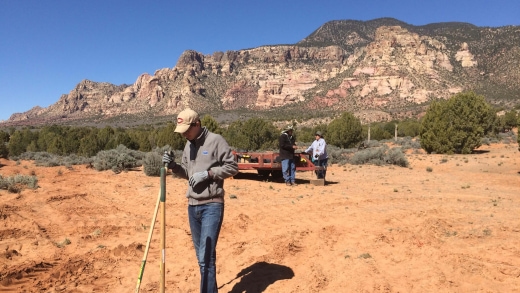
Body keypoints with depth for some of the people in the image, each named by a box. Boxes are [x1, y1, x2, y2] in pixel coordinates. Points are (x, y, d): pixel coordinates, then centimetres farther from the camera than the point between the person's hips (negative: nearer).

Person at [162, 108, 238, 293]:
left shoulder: (216, 140, -9)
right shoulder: (188, 145, 12)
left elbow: (232, 167, -10)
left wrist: (207, 173, -18)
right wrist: (173, 166, -2)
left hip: (212, 205, -7)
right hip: (192, 206, 7)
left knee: (207, 256, -8)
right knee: (200, 256, 15)